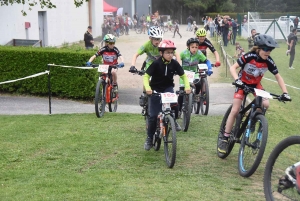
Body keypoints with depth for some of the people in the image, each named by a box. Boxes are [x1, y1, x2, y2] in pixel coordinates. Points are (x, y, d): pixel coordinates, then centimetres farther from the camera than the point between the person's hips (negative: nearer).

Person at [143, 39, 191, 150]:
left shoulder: (174, 63, -10)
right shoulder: (156, 63, -18)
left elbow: (183, 75, -1)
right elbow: (146, 76, -16)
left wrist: (187, 87, -17)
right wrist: (147, 88, -33)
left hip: (168, 88, 2)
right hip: (155, 90, -2)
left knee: (174, 103, -29)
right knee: (153, 116, -3)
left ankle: (174, 120, 2)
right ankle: (149, 138, 13)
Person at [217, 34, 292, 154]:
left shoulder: (269, 61, -18)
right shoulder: (249, 56, -28)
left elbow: (278, 77, -9)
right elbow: (233, 68, -28)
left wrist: (285, 93, -18)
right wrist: (237, 80, -46)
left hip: (256, 84, 3)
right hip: (243, 83, -3)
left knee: (265, 104, -23)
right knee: (235, 111, -11)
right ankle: (225, 139, -2)